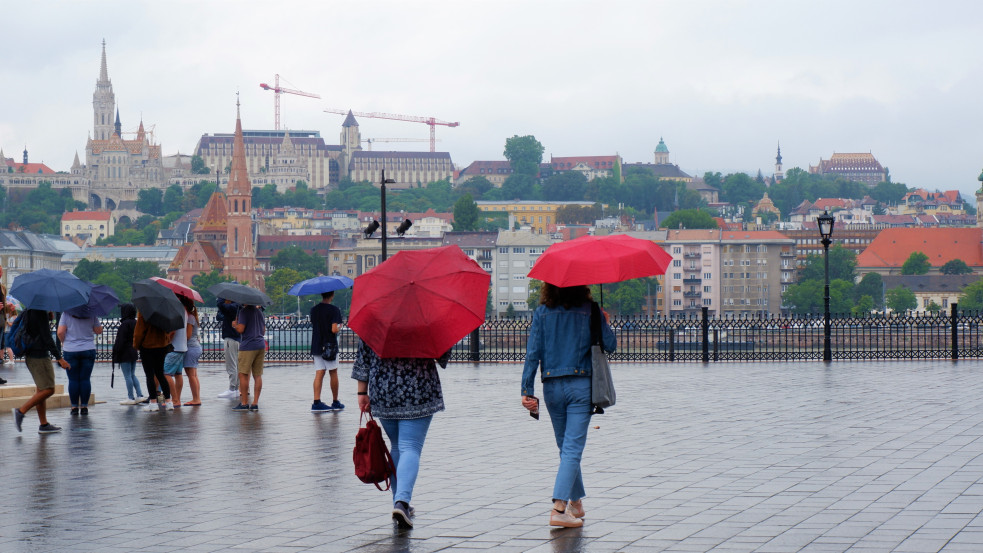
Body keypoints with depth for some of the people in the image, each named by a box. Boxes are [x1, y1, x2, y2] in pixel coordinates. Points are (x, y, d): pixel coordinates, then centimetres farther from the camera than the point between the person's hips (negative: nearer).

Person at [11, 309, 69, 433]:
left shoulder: (27, 312, 12)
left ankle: (44, 424, 13)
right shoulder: (41, 313, -16)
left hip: (30, 356, 10)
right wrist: (59, 358, -17)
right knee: (48, 389, -7)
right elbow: (47, 338, -19)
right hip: (39, 357, -10)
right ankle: (21, 411, -9)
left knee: (42, 390, 12)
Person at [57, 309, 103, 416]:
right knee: (85, 379, 5)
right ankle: (84, 406, 6)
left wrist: (64, 342, 8)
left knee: (73, 380, 4)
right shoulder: (91, 314, -1)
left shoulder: (66, 314, -6)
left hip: (70, 351, -1)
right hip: (88, 350, 1)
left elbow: (60, 332, -11)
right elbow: (99, 331, 7)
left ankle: (74, 407, 5)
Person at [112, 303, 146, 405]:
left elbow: (120, 340, -18)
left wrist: (116, 351, -12)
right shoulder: (135, 323, 8)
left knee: (127, 376, -3)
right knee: (132, 375, 16)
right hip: (134, 352, 9)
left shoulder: (125, 324, -17)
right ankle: (140, 395, 10)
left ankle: (131, 398, 0)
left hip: (125, 353, -9)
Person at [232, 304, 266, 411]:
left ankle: (244, 403, -6)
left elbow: (240, 329, -15)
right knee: (257, 375, 6)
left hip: (248, 346, -7)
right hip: (261, 345, 7)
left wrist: (234, 325, 4)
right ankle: (255, 403, 5)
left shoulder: (244, 311, -8)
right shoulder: (258, 311, 15)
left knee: (243, 374, -3)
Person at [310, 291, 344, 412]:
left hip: (316, 346, 5)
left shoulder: (314, 310, 6)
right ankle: (335, 403, 15)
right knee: (333, 373, 7)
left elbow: (313, 326, 12)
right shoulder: (334, 310, -12)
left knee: (319, 374, 3)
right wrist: (339, 327, 1)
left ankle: (316, 402, -7)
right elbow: (334, 329, -19)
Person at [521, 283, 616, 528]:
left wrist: (527, 391, -2)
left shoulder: (542, 313, 2)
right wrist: (605, 323, 17)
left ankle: (576, 503, 30)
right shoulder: (589, 310, -3)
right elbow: (610, 345, -3)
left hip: (552, 387, 3)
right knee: (572, 448, -5)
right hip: (581, 385, -3)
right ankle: (559, 508, -19)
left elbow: (533, 353, -3)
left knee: (566, 446, 18)